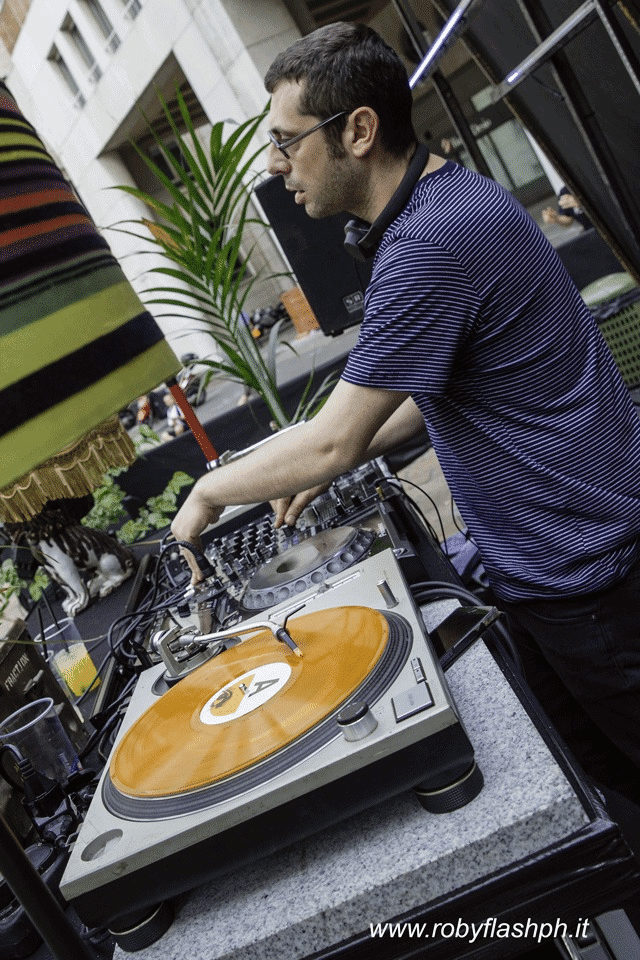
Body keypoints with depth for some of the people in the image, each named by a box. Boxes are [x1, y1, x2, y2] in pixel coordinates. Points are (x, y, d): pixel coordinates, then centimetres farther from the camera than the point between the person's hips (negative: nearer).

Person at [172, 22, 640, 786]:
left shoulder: (431, 247, -26)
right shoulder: (453, 196, 8)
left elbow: (333, 442, -23)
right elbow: (434, 384, 14)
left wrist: (210, 491, -6)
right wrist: (326, 460, 9)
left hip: (576, 572, -9)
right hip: (571, 548, 9)